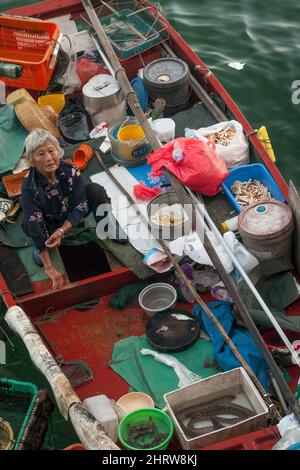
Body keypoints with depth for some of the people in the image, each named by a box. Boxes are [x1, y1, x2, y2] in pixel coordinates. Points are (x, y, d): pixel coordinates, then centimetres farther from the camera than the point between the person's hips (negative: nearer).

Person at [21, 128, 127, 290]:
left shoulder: (71, 171, -26)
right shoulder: (29, 186, -31)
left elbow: (80, 208, -20)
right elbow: (35, 227, -32)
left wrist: (61, 231, -39)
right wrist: (50, 269, -37)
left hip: (72, 218, 2)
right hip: (50, 224, -2)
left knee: (95, 189, -22)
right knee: (28, 224, -35)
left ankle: (110, 228, -2)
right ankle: (39, 247, 0)